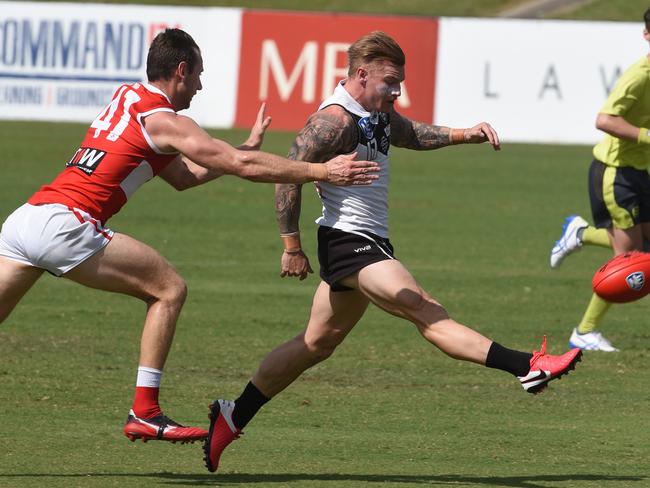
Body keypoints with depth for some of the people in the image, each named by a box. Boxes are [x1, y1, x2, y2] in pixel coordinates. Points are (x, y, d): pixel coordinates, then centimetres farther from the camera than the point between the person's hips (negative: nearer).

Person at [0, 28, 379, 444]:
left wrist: (247, 148, 31)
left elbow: (184, 176, 29)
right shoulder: (163, 121, -3)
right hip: (63, 225, -8)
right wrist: (322, 171, -2)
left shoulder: (127, 98, 23)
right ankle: (144, 413, -2)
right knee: (169, 288, 2)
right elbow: (243, 167, -6)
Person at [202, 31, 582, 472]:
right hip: (348, 242, -11)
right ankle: (528, 368, -29)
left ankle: (233, 417, 22)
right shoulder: (335, 120, -16)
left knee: (317, 343, 16)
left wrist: (462, 135, 12)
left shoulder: (378, 115, 12)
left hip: (369, 246, 11)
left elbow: (412, 135, 29)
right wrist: (292, 246, -16)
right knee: (427, 312, -18)